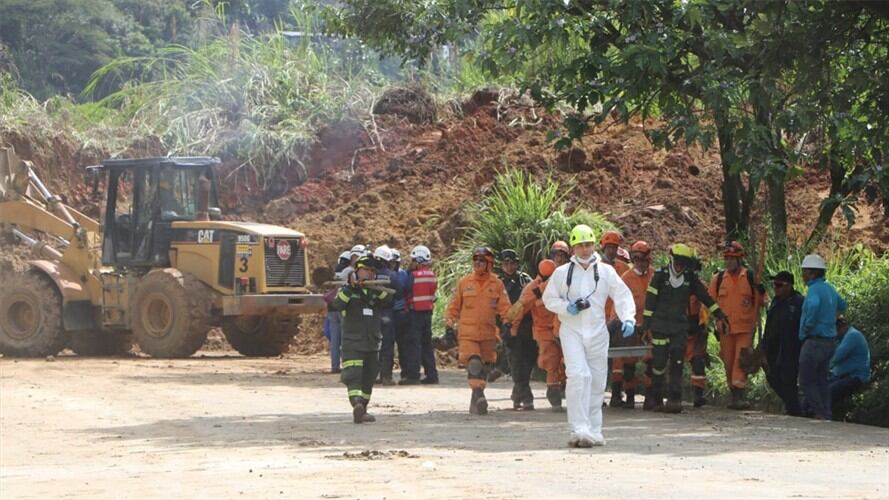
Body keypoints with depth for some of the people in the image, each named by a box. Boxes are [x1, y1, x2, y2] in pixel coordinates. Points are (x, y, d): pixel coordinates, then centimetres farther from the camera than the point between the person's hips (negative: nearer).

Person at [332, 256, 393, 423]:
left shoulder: (376, 291, 13)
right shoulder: (347, 290, 2)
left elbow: (388, 301, -8)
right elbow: (338, 304, -18)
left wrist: (376, 287, -21)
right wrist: (350, 287, -24)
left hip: (373, 343, 5)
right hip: (352, 342, -5)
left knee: (369, 378, 10)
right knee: (353, 375, -20)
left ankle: (362, 411, 21)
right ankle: (357, 404, -36)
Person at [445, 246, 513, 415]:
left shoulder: (497, 284, 3)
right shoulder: (464, 282, 4)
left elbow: (504, 306, 3)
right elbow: (454, 306, 10)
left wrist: (507, 324, -10)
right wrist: (450, 325, 6)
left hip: (488, 334, 2)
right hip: (467, 333, -2)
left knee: (484, 367, 10)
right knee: (474, 363, -21)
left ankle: (476, 401, 24)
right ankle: (478, 395, -23)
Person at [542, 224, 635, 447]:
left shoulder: (606, 272, 7)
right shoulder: (562, 273, 5)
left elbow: (622, 295, 2)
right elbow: (549, 298, 10)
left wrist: (628, 318, -15)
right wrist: (567, 307, -10)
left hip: (597, 332, 3)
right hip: (571, 331, -2)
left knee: (597, 381, 6)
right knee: (578, 375, -19)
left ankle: (594, 431, 16)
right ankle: (580, 430, -23)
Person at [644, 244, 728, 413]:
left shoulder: (690, 277, 7)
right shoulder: (660, 276, -2)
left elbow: (704, 296, 15)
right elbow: (650, 301, -2)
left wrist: (718, 313, 16)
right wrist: (646, 324, -6)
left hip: (680, 327, 2)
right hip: (660, 327, -2)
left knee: (677, 364, -7)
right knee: (659, 364, -1)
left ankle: (674, 399, -10)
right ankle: (656, 400, 10)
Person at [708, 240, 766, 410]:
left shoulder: (751, 277, 1)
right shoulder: (718, 278, 7)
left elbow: (760, 301, 8)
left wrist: (759, 288, -10)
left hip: (745, 328, -3)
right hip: (725, 328, 3)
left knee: (741, 361, -12)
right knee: (729, 362, 7)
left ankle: (738, 397, -17)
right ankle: (735, 395, 17)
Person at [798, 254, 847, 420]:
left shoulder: (815, 289, -14)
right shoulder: (829, 288, 14)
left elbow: (813, 305, -36)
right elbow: (842, 305, 34)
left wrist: (806, 328, -24)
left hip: (815, 341, -9)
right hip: (830, 341, 9)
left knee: (807, 380, -4)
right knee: (822, 379, 13)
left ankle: (818, 413, -8)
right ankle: (826, 414, 12)